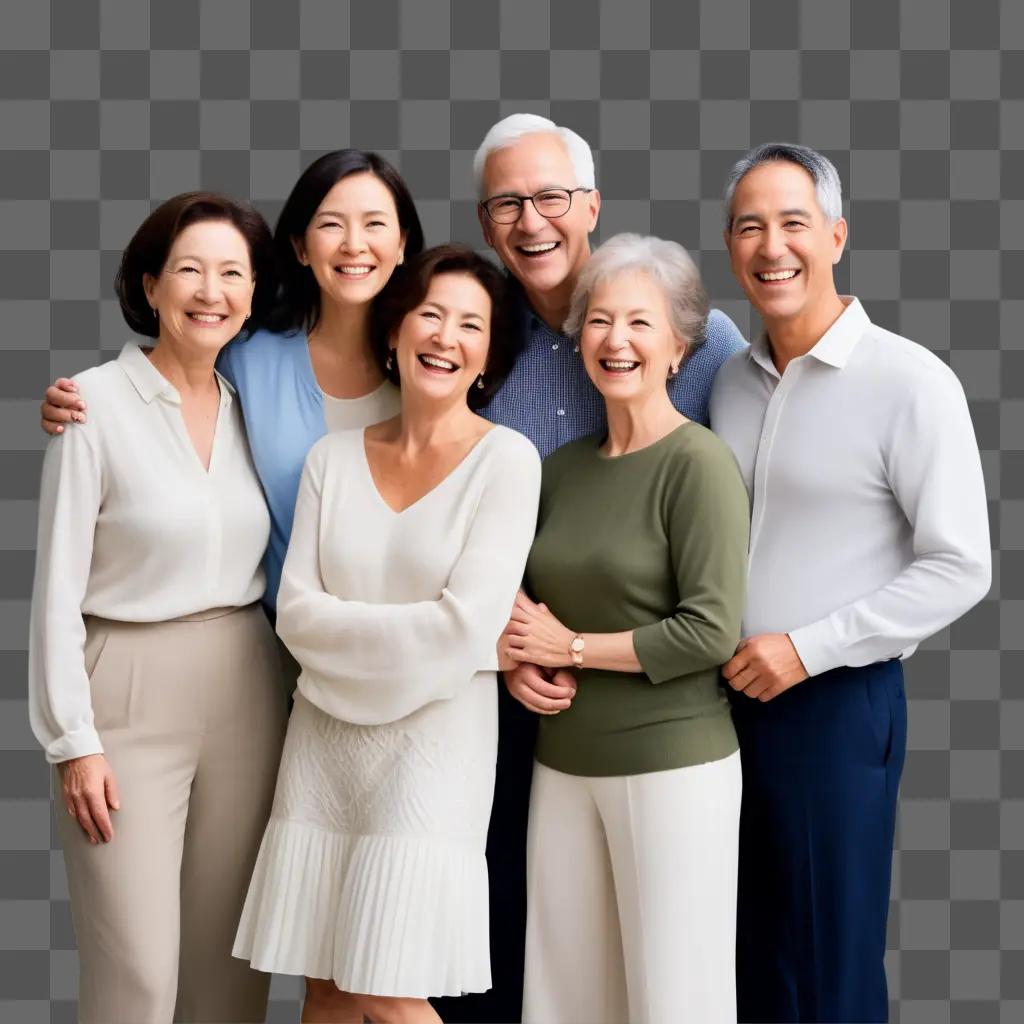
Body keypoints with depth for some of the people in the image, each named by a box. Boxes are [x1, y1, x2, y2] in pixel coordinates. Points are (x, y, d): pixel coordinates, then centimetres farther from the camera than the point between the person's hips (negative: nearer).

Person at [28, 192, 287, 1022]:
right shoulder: (96, 403, -9)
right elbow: (58, 587, -8)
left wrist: (292, 699, 9)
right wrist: (73, 739, -11)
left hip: (245, 694, 5)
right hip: (128, 699, -5)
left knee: (230, 956, 10)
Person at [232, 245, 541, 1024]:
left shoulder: (507, 459, -8)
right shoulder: (333, 458, 4)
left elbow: (465, 626, -15)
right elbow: (296, 613, -1)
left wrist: (343, 625, -5)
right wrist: (411, 631, -9)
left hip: (436, 736, -4)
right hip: (326, 735, 4)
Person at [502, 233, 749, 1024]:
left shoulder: (699, 463, -10)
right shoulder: (563, 466, 9)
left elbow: (712, 631, -17)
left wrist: (571, 647, -9)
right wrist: (519, 641, -2)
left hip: (672, 764, -6)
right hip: (565, 762, 6)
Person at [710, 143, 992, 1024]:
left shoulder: (910, 382, -11)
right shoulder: (731, 380, 7)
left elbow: (960, 569, -13)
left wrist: (808, 647, -16)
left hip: (837, 704, -5)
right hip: (725, 699, 5)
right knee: (748, 951, 15)